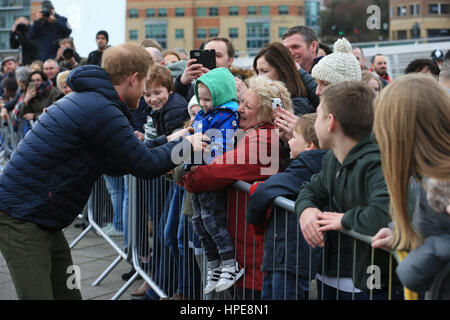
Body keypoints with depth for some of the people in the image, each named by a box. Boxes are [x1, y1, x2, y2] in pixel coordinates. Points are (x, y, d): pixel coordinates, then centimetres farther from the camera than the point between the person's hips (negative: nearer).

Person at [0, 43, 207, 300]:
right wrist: (185, 144, 1)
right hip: (22, 216, -10)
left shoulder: (90, 100, 12)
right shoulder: (100, 110, -21)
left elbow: (115, 164, 19)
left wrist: (167, 141, 19)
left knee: (67, 293, 13)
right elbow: (146, 166, -15)